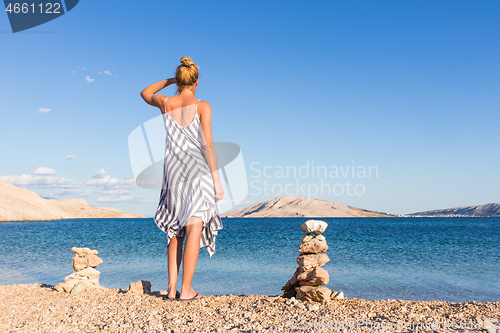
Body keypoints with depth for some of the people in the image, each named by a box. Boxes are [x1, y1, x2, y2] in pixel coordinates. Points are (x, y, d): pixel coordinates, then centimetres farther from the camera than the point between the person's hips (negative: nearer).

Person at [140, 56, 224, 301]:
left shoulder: (165, 103, 5)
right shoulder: (202, 106, -5)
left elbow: (145, 93, 27)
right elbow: (208, 144, -11)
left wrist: (170, 80, 27)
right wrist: (217, 180, -9)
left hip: (173, 171, 5)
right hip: (197, 171, -4)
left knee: (175, 231, 14)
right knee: (194, 230, -1)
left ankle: (172, 288, 15)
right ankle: (186, 290, 1)